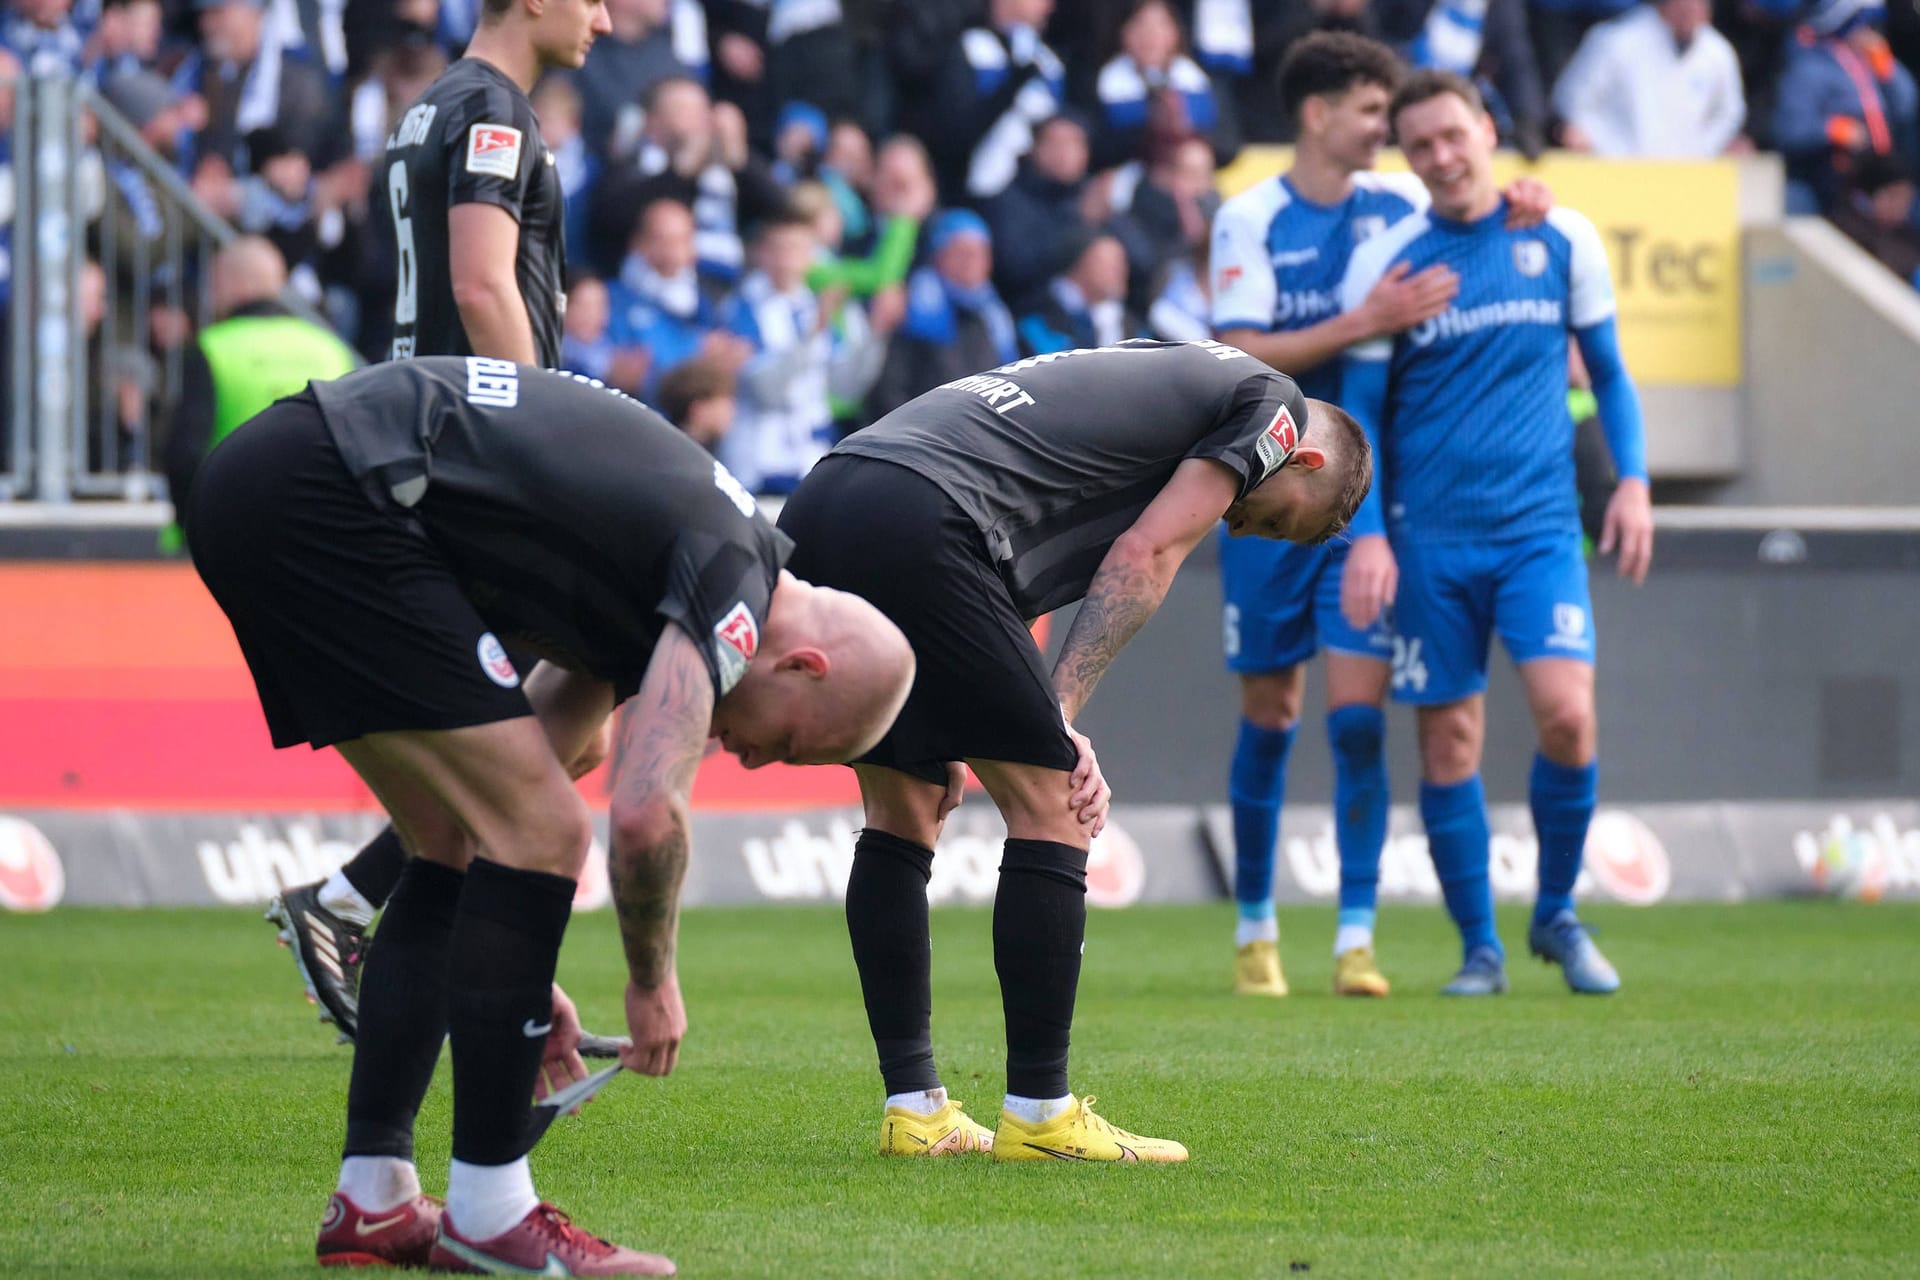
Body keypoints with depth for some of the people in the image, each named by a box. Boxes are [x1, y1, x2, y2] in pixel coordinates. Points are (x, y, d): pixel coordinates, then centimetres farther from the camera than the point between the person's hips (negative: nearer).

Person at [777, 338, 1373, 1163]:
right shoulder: (1266, 403, 12)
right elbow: (1143, 554, 0)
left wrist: (1050, 730, 10)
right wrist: (1058, 714, -1)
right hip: (917, 527, -9)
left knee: (903, 810, 19)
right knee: (1047, 811, 1)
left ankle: (913, 1112, 20)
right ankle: (1038, 1118, 4)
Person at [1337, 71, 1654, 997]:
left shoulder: (1562, 240, 5)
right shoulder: (1384, 263, 1)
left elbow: (1608, 370, 15)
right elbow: (1359, 414, 4)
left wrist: (1632, 478, 2)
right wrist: (1367, 533, -7)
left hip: (1540, 526, 0)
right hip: (1429, 537, 0)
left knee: (1565, 713, -16)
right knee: (1449, 743, 0)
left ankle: (1557, 915, 6)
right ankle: (1480, 948, 13)